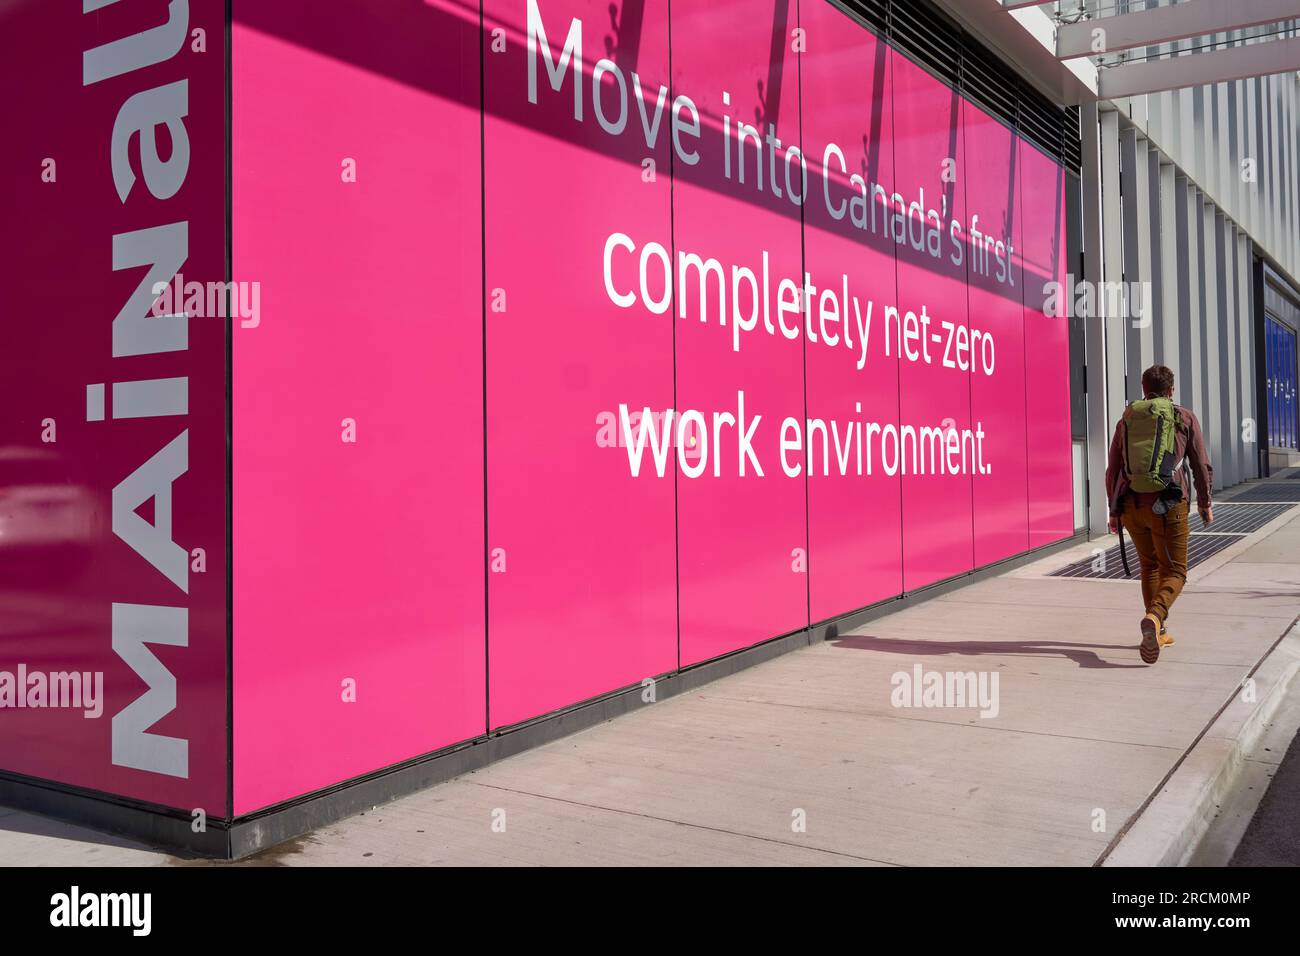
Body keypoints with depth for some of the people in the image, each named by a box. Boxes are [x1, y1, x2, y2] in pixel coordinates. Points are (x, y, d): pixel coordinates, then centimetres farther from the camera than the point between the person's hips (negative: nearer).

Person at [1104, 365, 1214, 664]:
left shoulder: (1126, 420, 13)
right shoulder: (1185, 418, 6)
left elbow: (1112, 471, 13)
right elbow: (1201, 466, 6)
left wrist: (1114, 510, 20)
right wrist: (1205, 503, 19)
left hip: (1131, 506, 3)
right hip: (1167, 505, -3)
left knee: (1150, 566, 21)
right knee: (1174, 572, 2)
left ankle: (1158, 632, 23)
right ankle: (1154, 619, -26)